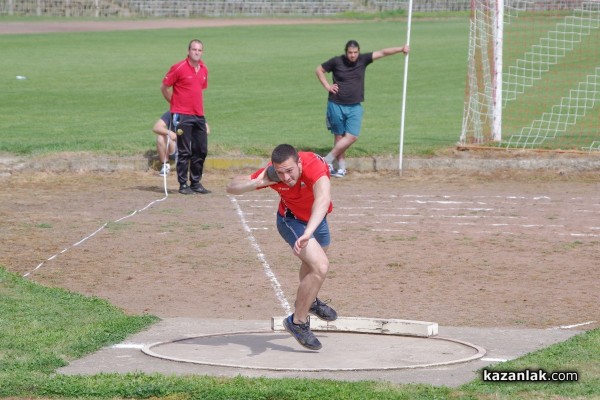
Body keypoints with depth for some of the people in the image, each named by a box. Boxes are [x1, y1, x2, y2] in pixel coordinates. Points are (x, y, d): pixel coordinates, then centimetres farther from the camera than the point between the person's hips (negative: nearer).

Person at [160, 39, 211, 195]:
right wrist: (174, 103, 5)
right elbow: (164, 87, -2)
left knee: (201, 151, 8)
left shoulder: (204, 69, 10)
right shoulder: (179, 68, -9)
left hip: (199, 115, 7)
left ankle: (196, 183, 17)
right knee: (184, 152, -4)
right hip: (182, 116, -6)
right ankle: (183, 185, 2)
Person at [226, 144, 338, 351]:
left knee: (313, 261, 30)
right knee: (320, 266, -24)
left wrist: (308, 233, -70)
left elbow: (323, 198, -58)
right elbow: (231, 187, -24)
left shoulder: (313, 165, -41)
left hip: (316, 218, 2)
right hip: (291, 219, -2)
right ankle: (298, 322, -10)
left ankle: (309, 300, 61)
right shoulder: (272, 173, -33)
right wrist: (258, 183, -43)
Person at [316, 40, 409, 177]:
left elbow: (382, 53, -8)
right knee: (339, 135, 4)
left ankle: (327, 160, 2)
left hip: (355, 107, 2)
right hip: (336, 105, -2)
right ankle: (341, 166, 12)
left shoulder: (363, 59, -2)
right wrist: (327, 86, -3)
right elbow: (319, 70, 7)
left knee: (352, 137, -8)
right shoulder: (336, 61, -6)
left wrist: (401, 49, -17)